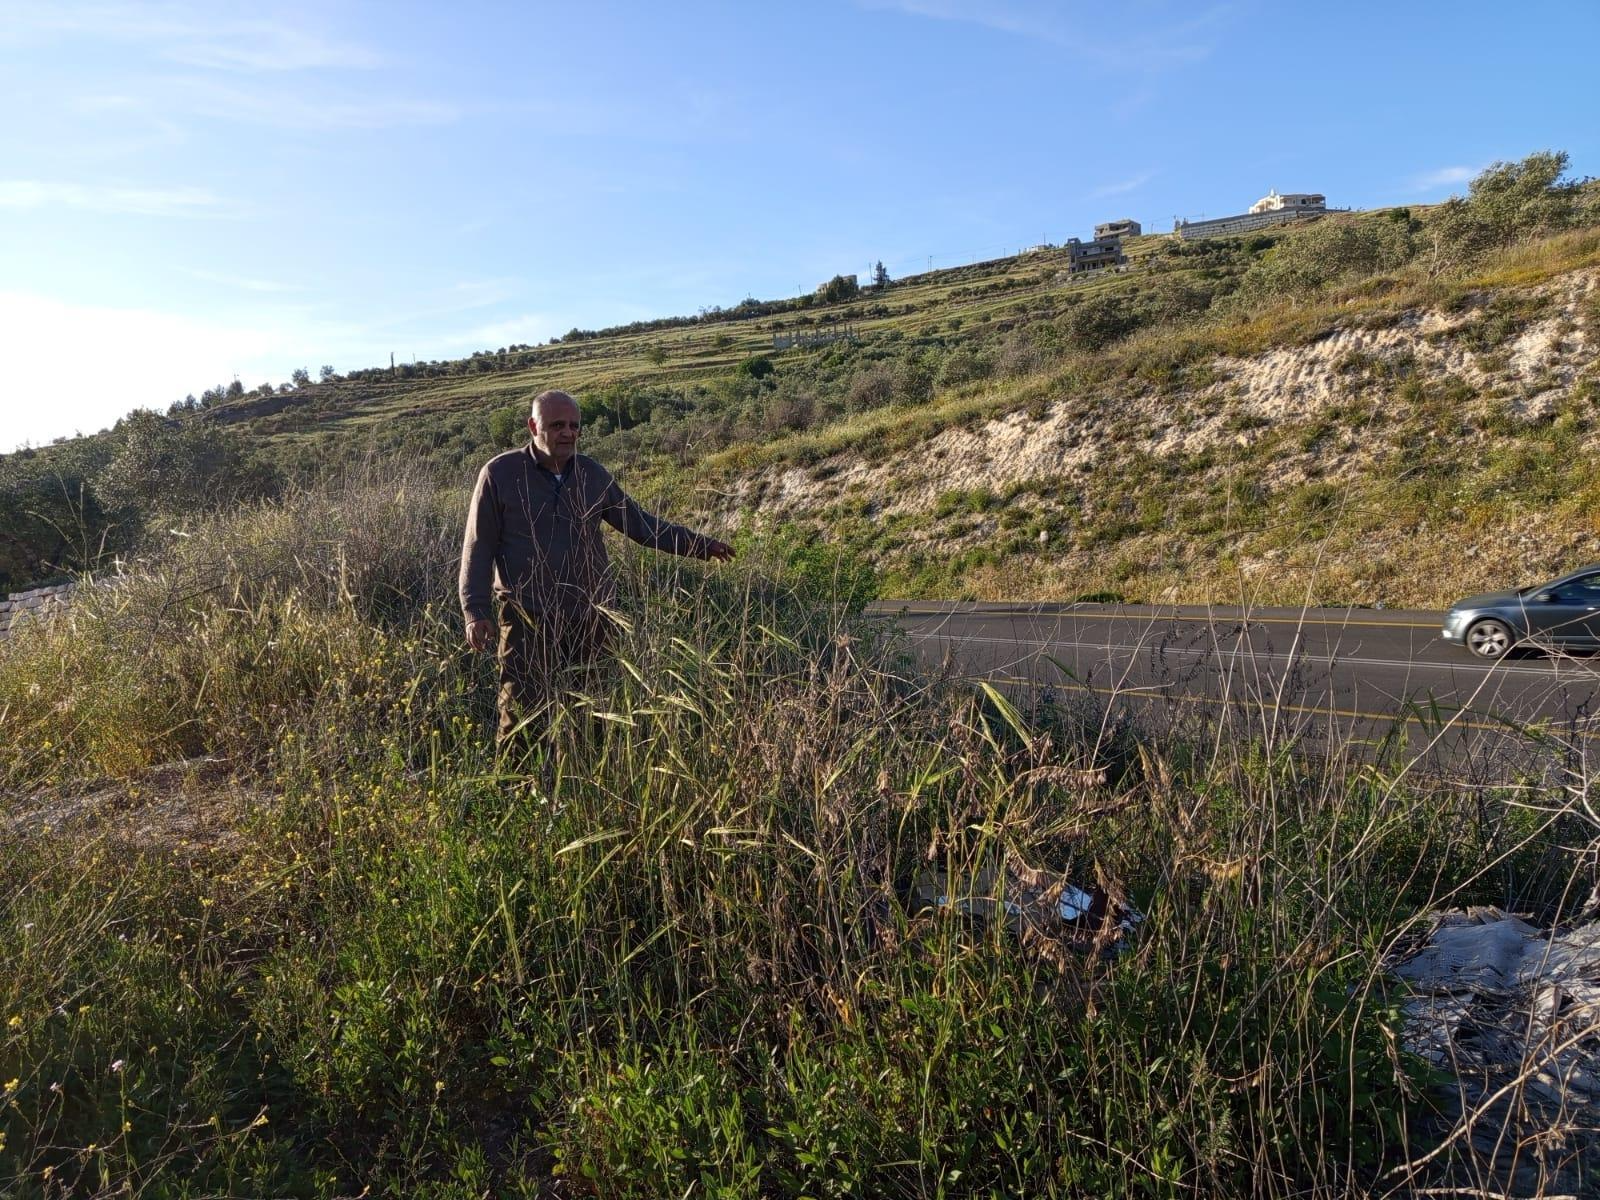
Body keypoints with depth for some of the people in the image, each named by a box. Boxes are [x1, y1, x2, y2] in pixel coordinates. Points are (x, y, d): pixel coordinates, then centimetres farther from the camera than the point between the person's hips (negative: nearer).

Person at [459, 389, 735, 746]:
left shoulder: (592, 474, 5)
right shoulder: (500, 473, -5)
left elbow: (640, 523, 12)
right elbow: (478, 549, -3)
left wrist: (699, 545, 6)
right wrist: (476, 612, -10)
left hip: (591, 617, 4)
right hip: (528, 623, -3)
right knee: (522, 718, -2)